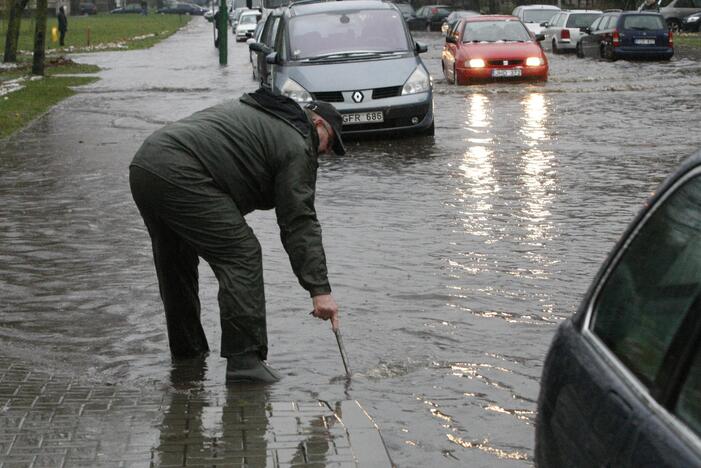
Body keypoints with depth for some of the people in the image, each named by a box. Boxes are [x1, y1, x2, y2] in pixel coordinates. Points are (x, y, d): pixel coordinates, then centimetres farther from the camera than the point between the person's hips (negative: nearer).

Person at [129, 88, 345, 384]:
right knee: (241, 257, -4)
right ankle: (245, 361, -6)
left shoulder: (252, 110, 31)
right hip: (180, 177, -10)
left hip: (142, 164, 10)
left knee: (176, 260, 24)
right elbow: (299, 223, -3)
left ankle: (186, 348, 37)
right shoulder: (296, 146, 3)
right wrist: (319, 290, -4)